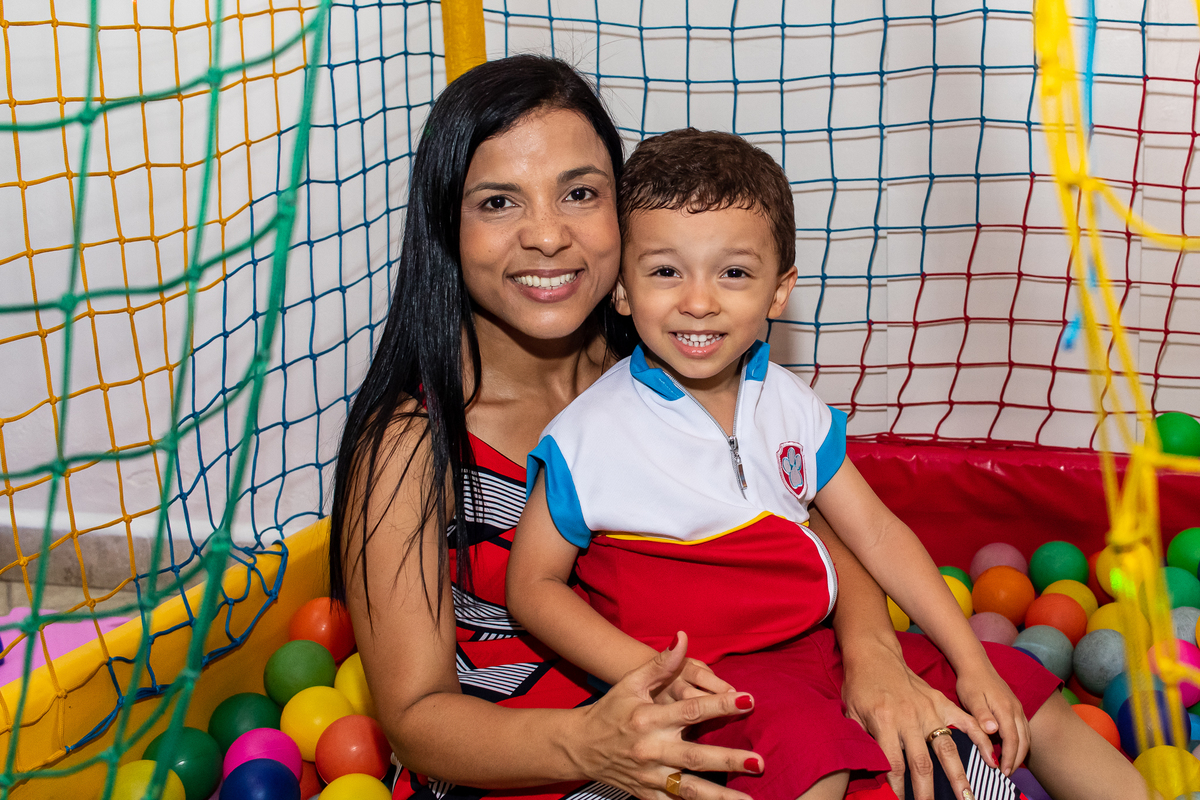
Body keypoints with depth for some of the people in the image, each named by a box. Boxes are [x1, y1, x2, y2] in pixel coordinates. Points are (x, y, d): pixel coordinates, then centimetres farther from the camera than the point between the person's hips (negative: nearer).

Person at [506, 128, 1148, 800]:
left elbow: (875, 532, 8)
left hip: (819, 642, 6)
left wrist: (973, 665, 4)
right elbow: (533, 585, -7)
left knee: (1022, 692, 6)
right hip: (703, 678, -6)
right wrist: (649, 674, -20)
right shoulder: (591, 435, -13)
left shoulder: (792, 405, 3)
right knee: (809, 744, -38)